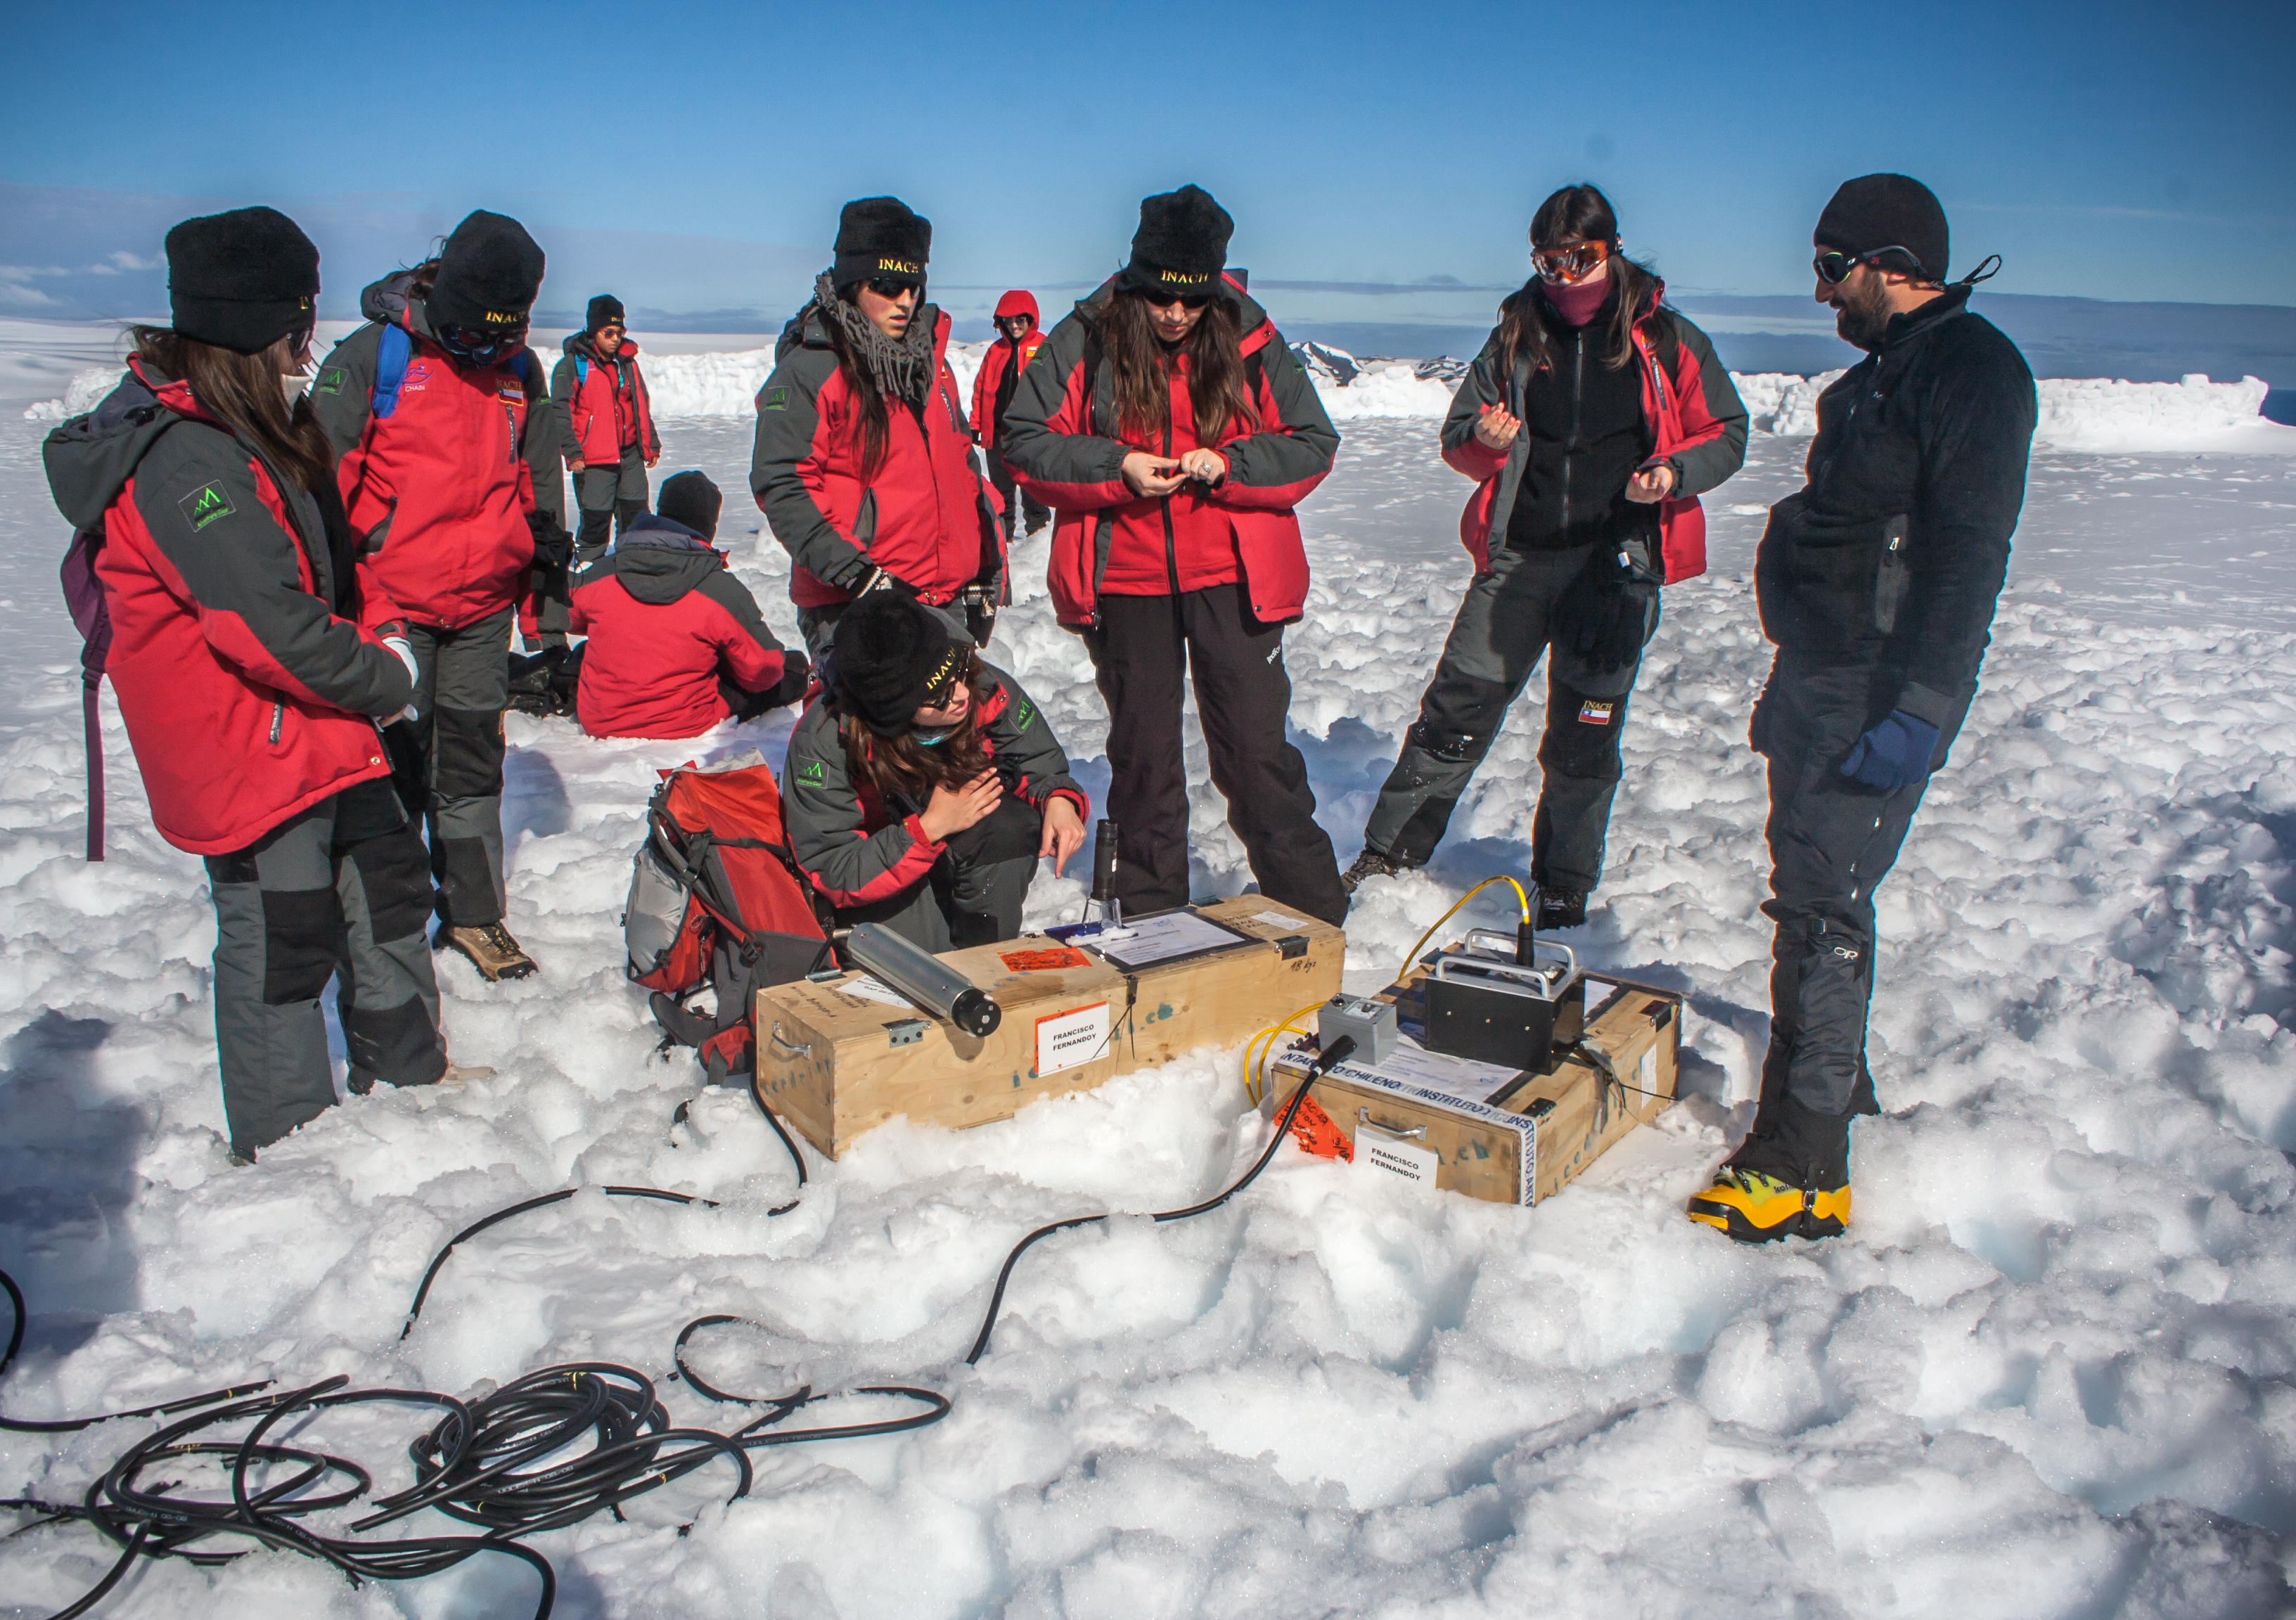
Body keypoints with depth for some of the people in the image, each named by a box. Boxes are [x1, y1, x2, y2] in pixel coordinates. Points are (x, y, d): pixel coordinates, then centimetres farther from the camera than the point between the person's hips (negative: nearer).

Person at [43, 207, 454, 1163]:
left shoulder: (249, 433, 9)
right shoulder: (183, 461, -23)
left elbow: (324, 568, 18)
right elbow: (270, 626, -27)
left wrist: (376, 629, 2)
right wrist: (386, 678, -13)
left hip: (317, 731, 10)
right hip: (251, 756, -10)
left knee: (387, 894, 19)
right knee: (282, 943, 3)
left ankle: (408, 1079, 36)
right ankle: (287, 1141, 21)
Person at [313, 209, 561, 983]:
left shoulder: (521, 370, 9)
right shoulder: (374, 353, -6)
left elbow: (537, 484, 19)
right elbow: (324, 467, -5)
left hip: (484, 606, 4)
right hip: (389, 603, -4)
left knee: (473, 761, 11)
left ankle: (473, 911, 22)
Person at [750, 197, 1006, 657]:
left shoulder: (930, 359, 15)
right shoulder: (809, 371, -6)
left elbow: (962, 470, 21)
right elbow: (780, 487, -13)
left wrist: (985, 572, 15)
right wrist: (855, 573, -22)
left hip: (945, 600, 7)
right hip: (851, 608, -7)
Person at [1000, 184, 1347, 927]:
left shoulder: (1250, 343, -2)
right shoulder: (1085, 341, -3)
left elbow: (1314, 445, 2)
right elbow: (1024, 440, -3)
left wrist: (1229, 466, -15)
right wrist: (1116, 468, -17)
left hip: (1232, 579, -1)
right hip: (1124, 581, 1)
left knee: (1255, 747, 0)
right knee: (1141, 751, 12)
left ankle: (1314, 918, 12)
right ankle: (1151, 914, 26)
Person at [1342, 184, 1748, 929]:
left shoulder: (1666, 340, 1)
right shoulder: (1517, 336, 7)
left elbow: (1725, 434, 6)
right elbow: (1457, 434, 11)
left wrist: (1674, 472, -15)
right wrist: (1484, 440, -13)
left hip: (1617, 559, -2)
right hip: (1519, 554, 2)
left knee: (1583, 735, 5)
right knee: (1456, 708, 2)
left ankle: (1565, 883, 22)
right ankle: (1391, 849, 16)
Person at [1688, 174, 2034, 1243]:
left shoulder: (1973, 370, -13)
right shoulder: (1880, 373, 18)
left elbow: (1966, 557, -21)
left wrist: (1916, 712, -26)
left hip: (1880, 698, -10)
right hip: (1816, 677, 10)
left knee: (1823, 908, -11)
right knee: (1805, 891, 16)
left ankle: (1805, 1165, -6)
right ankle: (1834, 1086, 32)